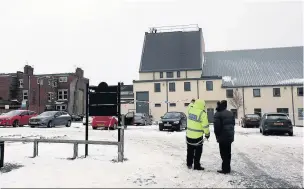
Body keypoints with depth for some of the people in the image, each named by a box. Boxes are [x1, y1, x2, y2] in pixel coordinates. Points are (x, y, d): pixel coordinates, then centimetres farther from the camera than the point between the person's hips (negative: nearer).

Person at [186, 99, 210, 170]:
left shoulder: (190, 110, -2)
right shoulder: (202, 113, -17)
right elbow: (205, 125, -14)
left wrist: (192, 103, 35)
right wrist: (207, 134, -1)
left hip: (189, 135, 6)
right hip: (198, 136, -6)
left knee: (190, 151, 18)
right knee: (198, 152, 7)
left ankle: (189, 164, 29)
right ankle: (196, 166, 12)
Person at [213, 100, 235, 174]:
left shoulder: (218, 114, -14)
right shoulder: (230, 113, 12)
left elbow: (217, 127, -17)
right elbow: (233, 123, 18)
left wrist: (217, 135, -4)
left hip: (223, 137, -8)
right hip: (230, 136, 8)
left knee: (224, 153, -3)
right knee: (228, 152, 16)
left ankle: (225, 169, 0)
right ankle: (227, 168, 24)